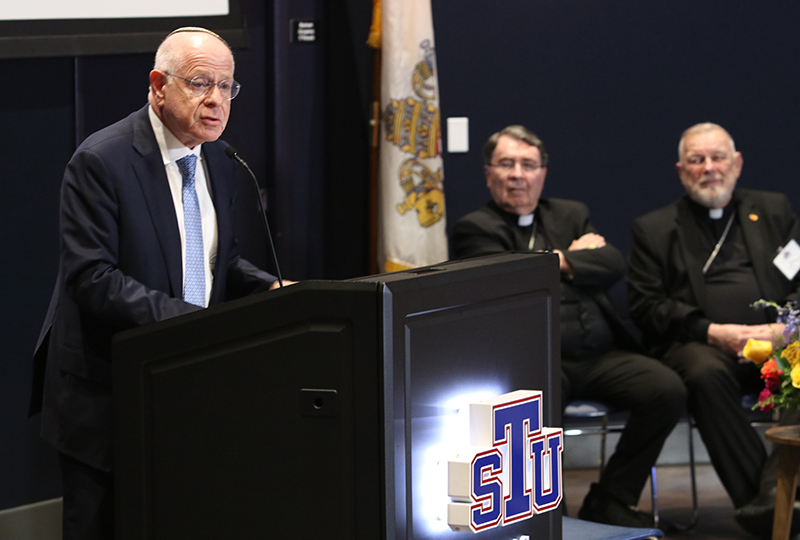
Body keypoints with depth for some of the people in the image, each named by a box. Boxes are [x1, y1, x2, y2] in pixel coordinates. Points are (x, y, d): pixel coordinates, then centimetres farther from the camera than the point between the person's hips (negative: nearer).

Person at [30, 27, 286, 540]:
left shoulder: (217, 160, 9)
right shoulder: (100, 161, -16)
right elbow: (91, 277, -22)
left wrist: (270, 289, -2)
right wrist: (186, 318, -30)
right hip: (106, 396, -7)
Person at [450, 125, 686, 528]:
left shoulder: (572, 215, 24)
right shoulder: (475, 229, 8)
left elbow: (613, 265, 9)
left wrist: (560, 262, -3)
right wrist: (575, 253, 4)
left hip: (599, 355, 5)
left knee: (668, 389, -20)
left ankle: (610, 500, -6)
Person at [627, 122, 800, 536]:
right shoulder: (654, 229, 18)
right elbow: (645, 307, 5)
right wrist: (712, 331, -10)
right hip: (697, 344, -1)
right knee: (705, 373, -38)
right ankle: (761, 496, -41)